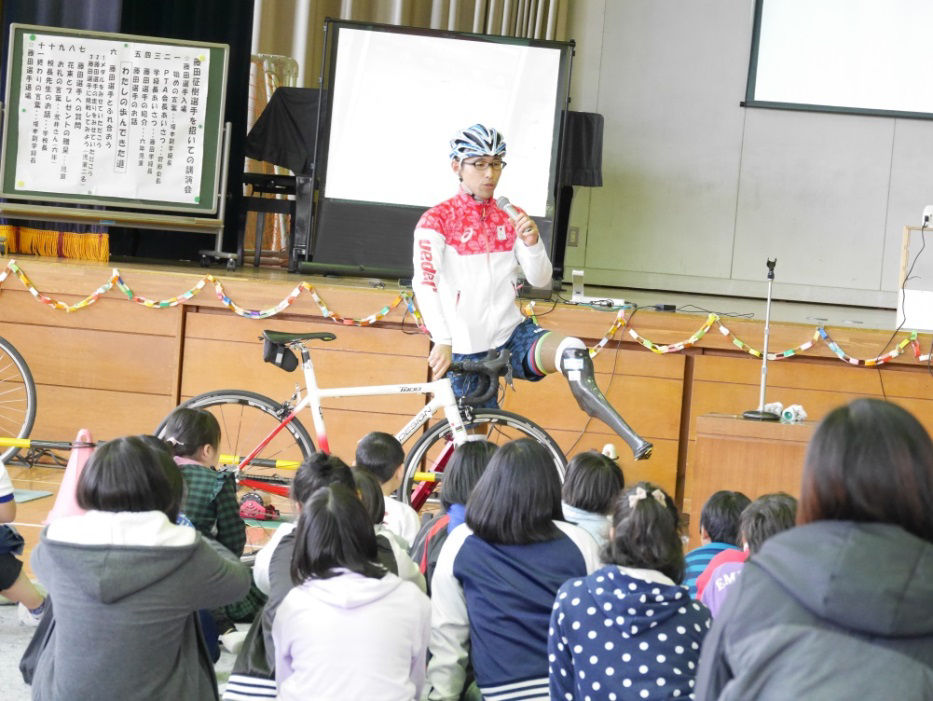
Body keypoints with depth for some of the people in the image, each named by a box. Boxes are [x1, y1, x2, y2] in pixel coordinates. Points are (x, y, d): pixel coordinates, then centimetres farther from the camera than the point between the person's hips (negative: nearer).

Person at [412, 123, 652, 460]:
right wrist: (442, 341, -33)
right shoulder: (437, 220, -7)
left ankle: (633, 440, -29)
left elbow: (540, 279, 2)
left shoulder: (511, 218, 6)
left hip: (513, 334, 2)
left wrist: (531, 241, -18)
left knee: (573, 353, -26)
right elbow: (425, 281, -20)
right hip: (467, 350, -2)